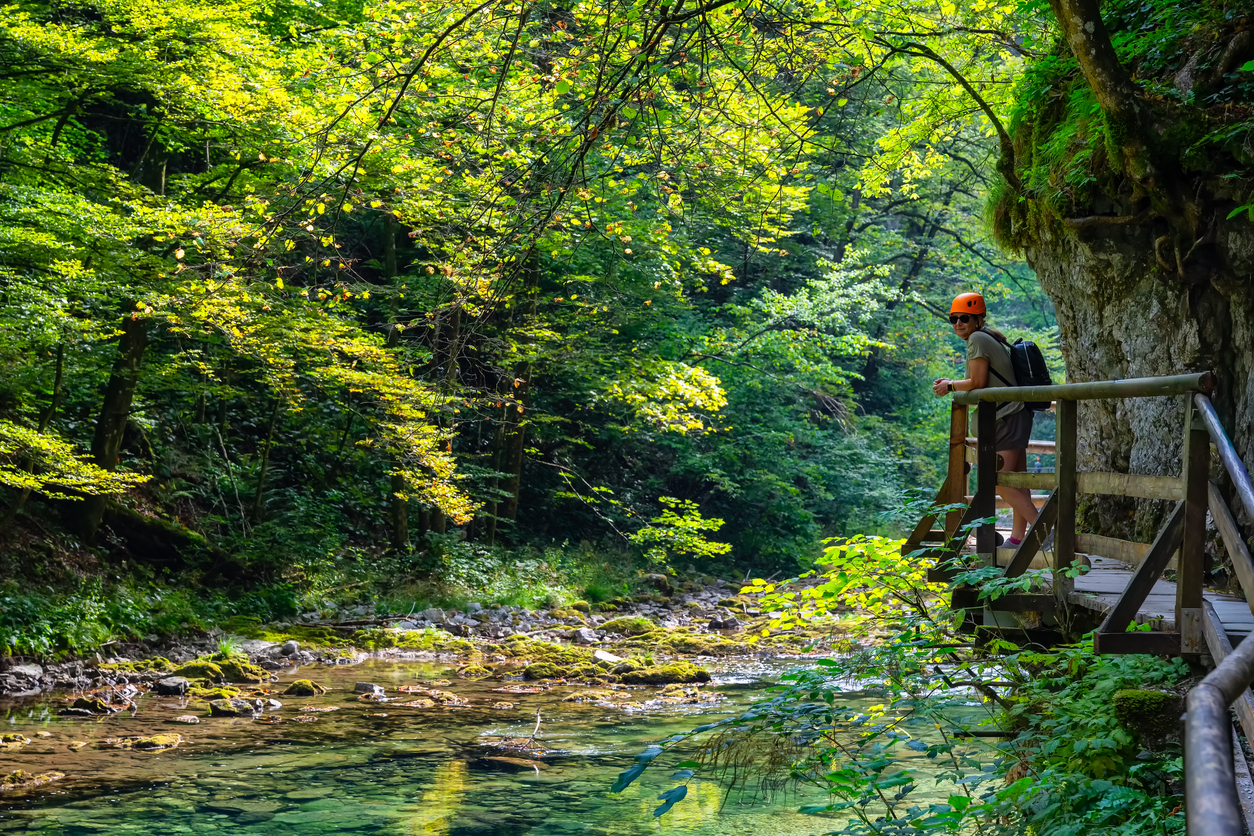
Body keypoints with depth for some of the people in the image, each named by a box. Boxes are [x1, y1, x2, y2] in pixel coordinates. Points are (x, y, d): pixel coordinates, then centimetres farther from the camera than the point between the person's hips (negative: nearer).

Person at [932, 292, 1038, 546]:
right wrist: (952, 385, 18)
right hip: (1016, 415, 11)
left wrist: (950, 386, -1)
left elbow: (978, 383, -15)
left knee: (1000, 483, -13)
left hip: (1007, 418, -11)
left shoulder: (978, 339, -11)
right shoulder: (989, 338, 19)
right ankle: (1018, 537, 15)